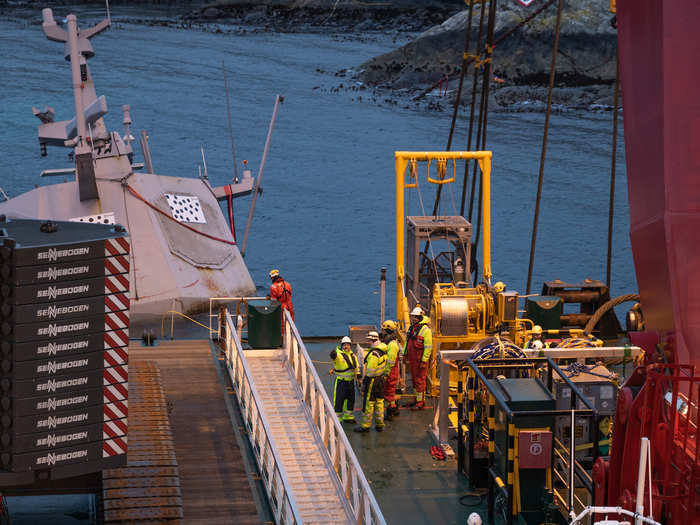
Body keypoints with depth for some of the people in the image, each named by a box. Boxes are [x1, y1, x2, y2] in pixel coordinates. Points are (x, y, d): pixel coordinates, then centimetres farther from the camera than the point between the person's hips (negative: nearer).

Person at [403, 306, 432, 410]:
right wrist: (405, 354, 19)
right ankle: (417, 398, 27)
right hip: (412, 358, 8)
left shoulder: (425, 330, -15)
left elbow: (428, 347, -17)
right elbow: (407, 342, 23)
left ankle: (421, 403, -1)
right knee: (414, 379, 15)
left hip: (420, 359, -8)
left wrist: (424, 361, -18)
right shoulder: (412, 327, 11)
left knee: (420, 380, -6)